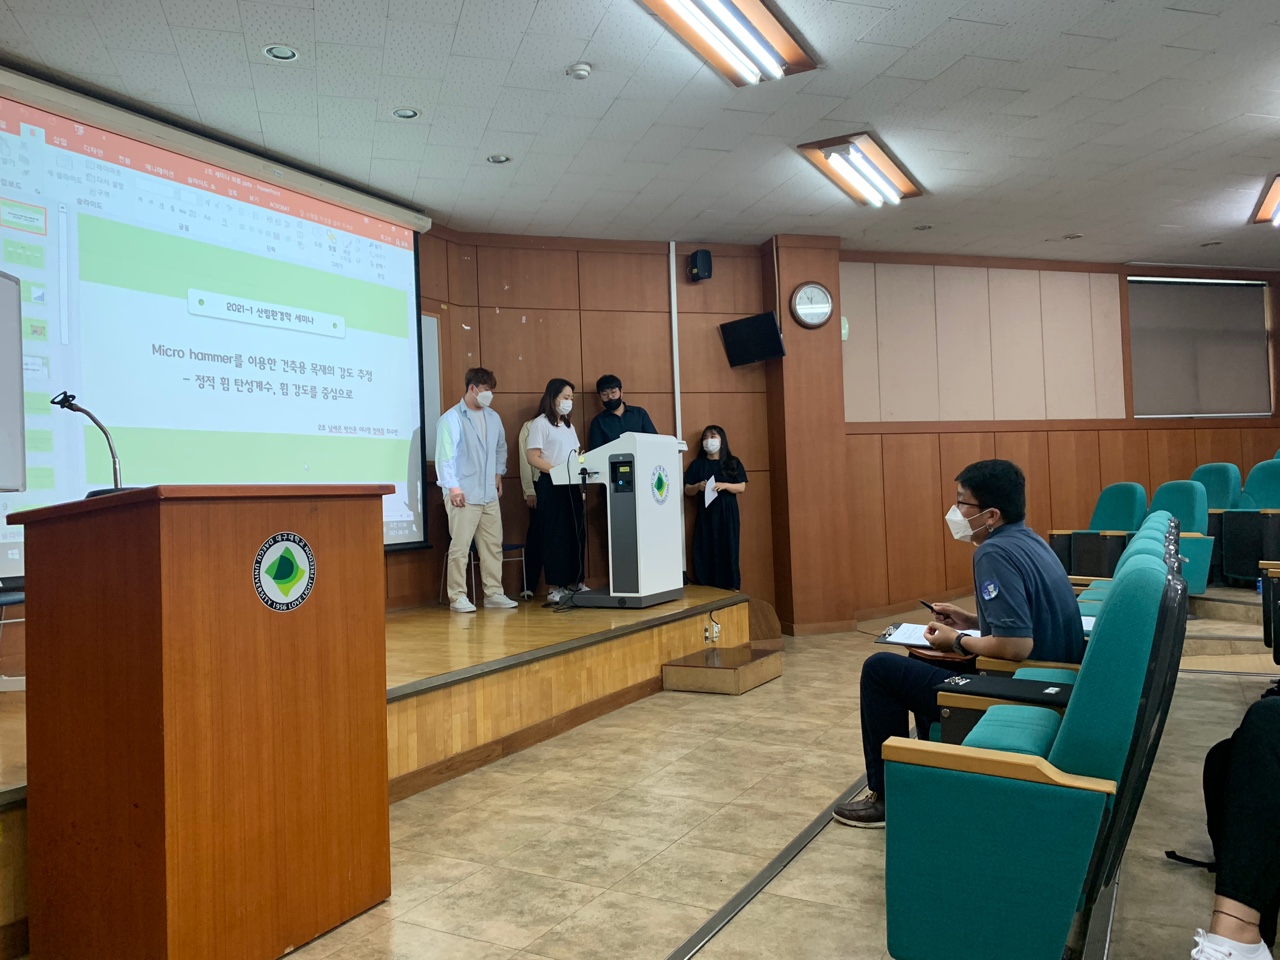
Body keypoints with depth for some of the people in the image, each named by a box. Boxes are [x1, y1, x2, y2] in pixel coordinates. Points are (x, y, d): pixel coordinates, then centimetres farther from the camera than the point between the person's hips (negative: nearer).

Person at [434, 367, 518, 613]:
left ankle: (493, 593, 17)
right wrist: (452, 486, -17)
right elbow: (445, 454, -12)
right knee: (460, 547, -5)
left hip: (490, 494, 7)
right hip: (463, 495, -7)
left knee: (493, 545, 9)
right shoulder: (451, 418, -7)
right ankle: (458, 597, 2)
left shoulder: (493, 418, 14)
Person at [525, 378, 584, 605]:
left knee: (575, 534, 6)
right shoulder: (540, 423, -3)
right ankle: (554, 588, -2)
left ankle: (573, 583, 13)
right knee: (555, 535, -6)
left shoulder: (569, 425, 20)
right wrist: (557, 471, -22)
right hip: (551, 485, -7)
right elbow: (533, 457, -11)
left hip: (571, 485, 7)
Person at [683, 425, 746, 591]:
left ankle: (731, 587, 2)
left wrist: (724, 485, -17)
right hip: (705, 514, 1)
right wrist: (698, 486, -15)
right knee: (705, 551, -3)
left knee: (728, 550, -3)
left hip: (727, 513, -1)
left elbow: (741, 487, 0)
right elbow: (687, 490, 6)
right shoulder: (697, 464, 8)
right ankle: (707, 589, 1)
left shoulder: (733, 462, 6)